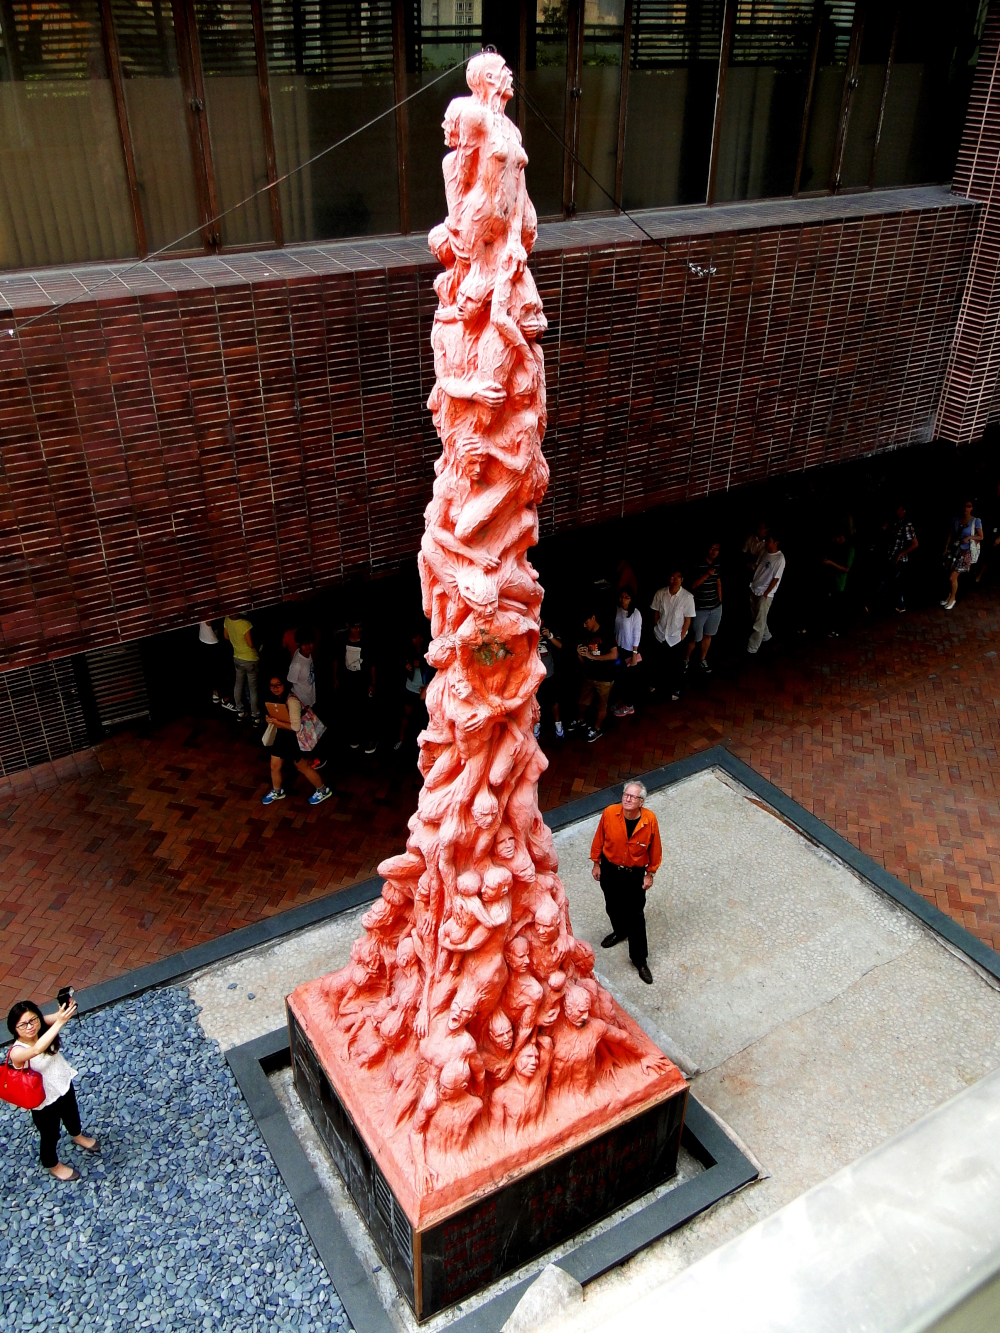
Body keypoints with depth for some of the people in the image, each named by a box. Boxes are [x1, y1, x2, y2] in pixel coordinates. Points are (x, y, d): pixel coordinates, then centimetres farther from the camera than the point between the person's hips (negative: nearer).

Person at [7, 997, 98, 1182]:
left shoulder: (43, 1028, -21)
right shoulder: (17, 1052, -36)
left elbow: (63, 1015, -34)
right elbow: (36, 1049, -56)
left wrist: (69, 1006, -58)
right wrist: (59, 1022, -65)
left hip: (64, 1085, 5)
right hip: (45, 1102, -5)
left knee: (72, 1115, 34)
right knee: (50, 1137, 23)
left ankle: (77, 1136, 67)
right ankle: (53, 1165, 53)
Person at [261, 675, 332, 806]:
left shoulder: (292, 701, -30)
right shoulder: (274, 698, -3)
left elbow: (296, 726, -30)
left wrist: (277, 722, -27)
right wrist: (271, 720, -6)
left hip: (294, 738, -8)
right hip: (281, 736, 8)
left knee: (303, 767, 10)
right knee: (274, 766, 18)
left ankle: (323, 790, 31)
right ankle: (277, 792, 45)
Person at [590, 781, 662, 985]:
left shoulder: (650, 820, -23)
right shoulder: (609, 813, -21)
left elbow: (655, 848, -8)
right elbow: (599, 839, -4)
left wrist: (650, 874, -2)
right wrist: (596, 863, 3)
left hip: (634, 874, -2)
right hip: (610, 869, 2)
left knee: (636, 916, 7)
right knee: (613, 906, 25)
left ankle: (640, 960, 22)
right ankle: (620, 931, 56)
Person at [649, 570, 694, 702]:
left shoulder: (687, 597, -19)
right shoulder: (660, 593, -11)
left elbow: (688, 619, -12)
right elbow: (656, 612, 0)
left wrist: (682, 636, -11)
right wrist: (655, 629, 3)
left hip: (676, 637, -2)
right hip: (660, 635, 2)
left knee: (675, 665, 12)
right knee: (659, 661, 22)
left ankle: (675, 689, 32)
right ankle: (658, 682, 45)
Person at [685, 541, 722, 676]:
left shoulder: (717, 564, 2)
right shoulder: (697, 564, -17)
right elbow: (693, 585, -20)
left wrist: (720, 601, 15)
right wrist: (707, 574, -31)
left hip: (715, 608, 6)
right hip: (699, 609, -5)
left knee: (708, 635, 17)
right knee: (695, 638, 4)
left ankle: (702, 660, 36)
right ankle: (686, 659, 28)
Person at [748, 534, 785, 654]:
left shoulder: (780, 559, -19)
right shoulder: (765, 552, 3)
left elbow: (776, 579, -17)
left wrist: (765, 594, -15)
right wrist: (752, 581, 12)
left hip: (765, 594, -8)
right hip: (754, 589, 8)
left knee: (759, 622, -1)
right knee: (756, 616, 21)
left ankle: (752, 648, 5)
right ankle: (766, 636, 43)